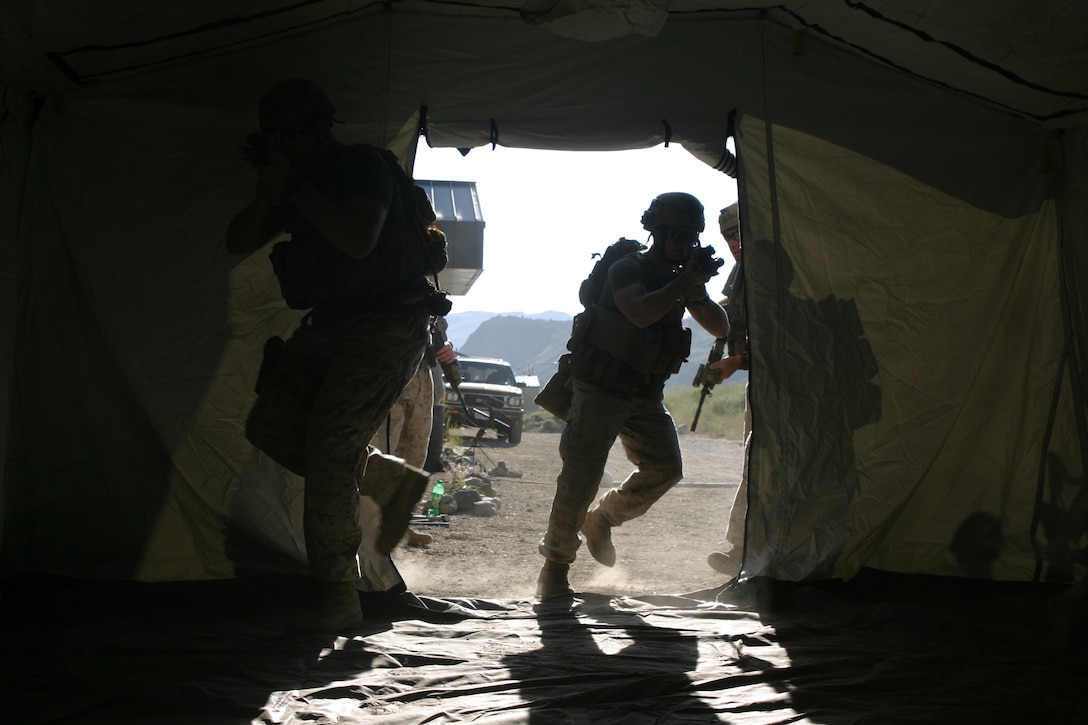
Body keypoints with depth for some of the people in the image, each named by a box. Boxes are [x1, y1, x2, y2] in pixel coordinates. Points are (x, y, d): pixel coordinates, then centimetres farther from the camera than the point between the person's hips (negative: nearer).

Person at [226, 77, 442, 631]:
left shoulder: (366, 166, -10)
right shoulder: (296, 182, 13)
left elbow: (359, 241, -26)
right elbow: (238, 243, 11)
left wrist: (295, 188, -21)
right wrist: (269, 194, -7)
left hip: (388, 326, -9)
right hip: (329, 326, 9)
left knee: (329, 443, -19)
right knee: (270, 425, -3)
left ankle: (335, 597, -13)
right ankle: (386, 482, 11)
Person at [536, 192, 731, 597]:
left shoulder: (681, 281, 8)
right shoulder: (626, 270, -13)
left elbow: (720, 329, 7)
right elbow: (641, 313, -33)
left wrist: (697, 292, -11)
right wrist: (686, 282, -29)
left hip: (645, 398, 6)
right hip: (598, 392, -6)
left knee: (665, 467, -10)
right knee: (581, 477, -12)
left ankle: (602, 520, 13)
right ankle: (554, 566, 1)